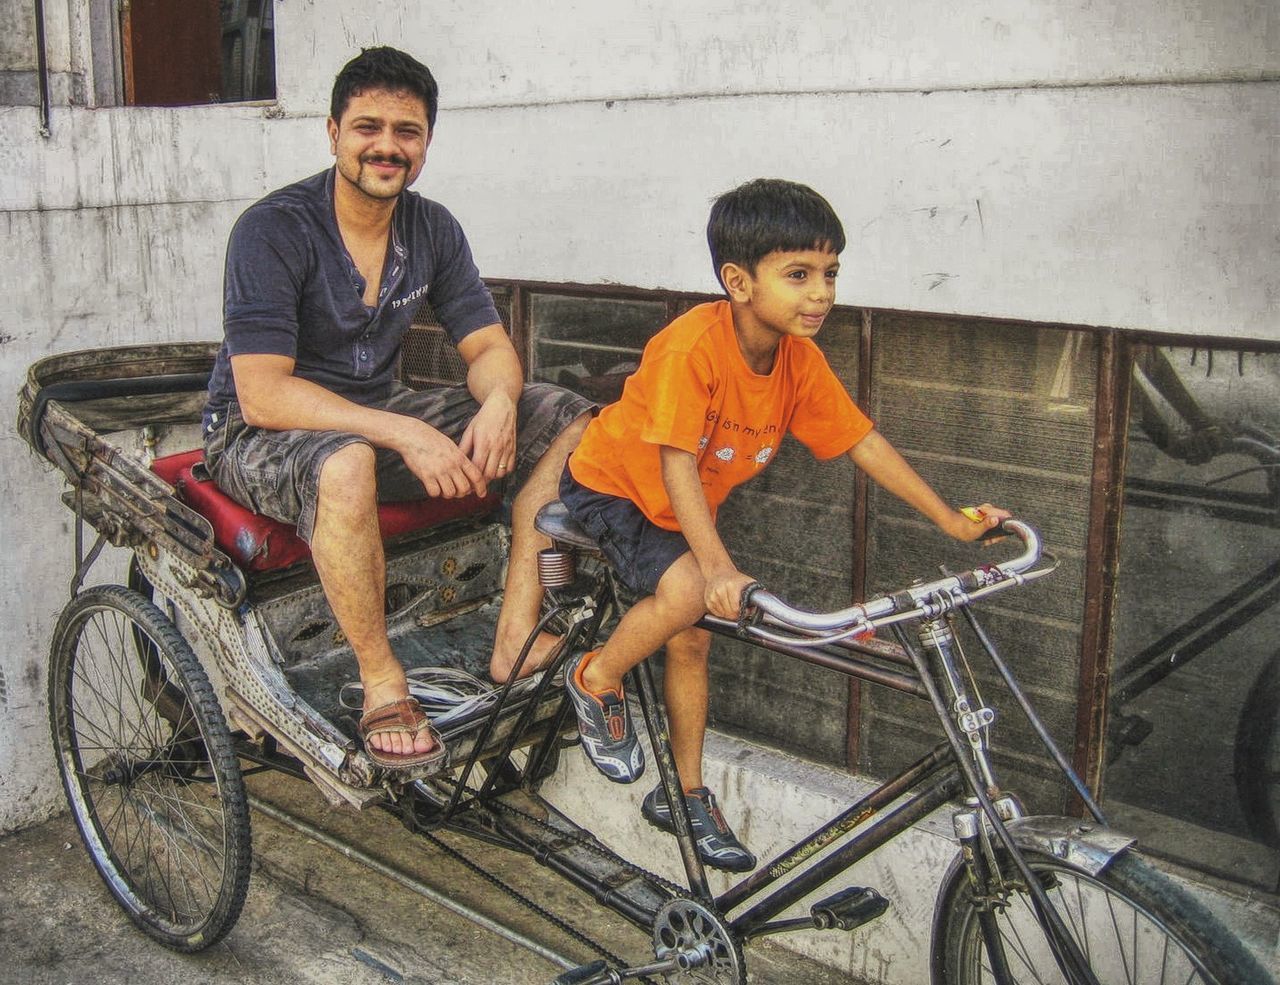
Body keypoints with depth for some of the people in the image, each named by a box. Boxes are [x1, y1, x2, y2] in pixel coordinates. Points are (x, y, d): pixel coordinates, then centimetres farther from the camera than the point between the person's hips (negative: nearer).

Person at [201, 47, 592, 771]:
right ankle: (382, 683, -22)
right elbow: (263, 394, -26)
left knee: (566, 422, -9)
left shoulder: (433, 229, 1)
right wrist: (405, 435, -35)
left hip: (379, 415, 6)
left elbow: (489, 345, 1)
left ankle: (517, 642, -10)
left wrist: (499, 402, -25)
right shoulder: (273, 230, -18)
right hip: (259, 436, -6)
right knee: (347, 465, -43)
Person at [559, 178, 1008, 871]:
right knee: (684, 591, -31)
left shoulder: (800, 357, -12)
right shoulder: (695, 345, -32)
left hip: (683, 506, 7)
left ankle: (686, 795, 28)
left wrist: (951, 520, -5)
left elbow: (862, 441, -5)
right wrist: (717, 567, -43)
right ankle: (595, 679, -2)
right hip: (611, 484, -6)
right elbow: (676, 462, -35)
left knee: (690, 642, 9)